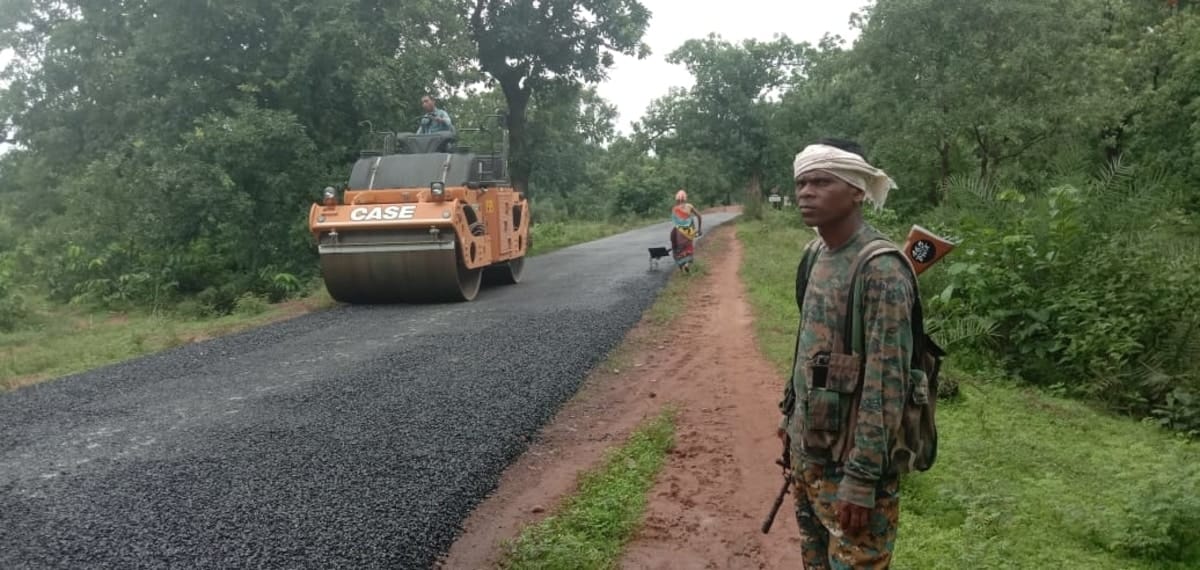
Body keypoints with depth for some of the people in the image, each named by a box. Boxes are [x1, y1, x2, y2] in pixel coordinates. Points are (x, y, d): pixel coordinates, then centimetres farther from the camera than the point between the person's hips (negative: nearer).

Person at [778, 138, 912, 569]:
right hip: (808, 450, 8)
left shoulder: (881, 270, -22)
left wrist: (862, 479, -22)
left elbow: (886, 384, -23)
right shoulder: (818, 253, 4)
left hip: (847, 462, -8)